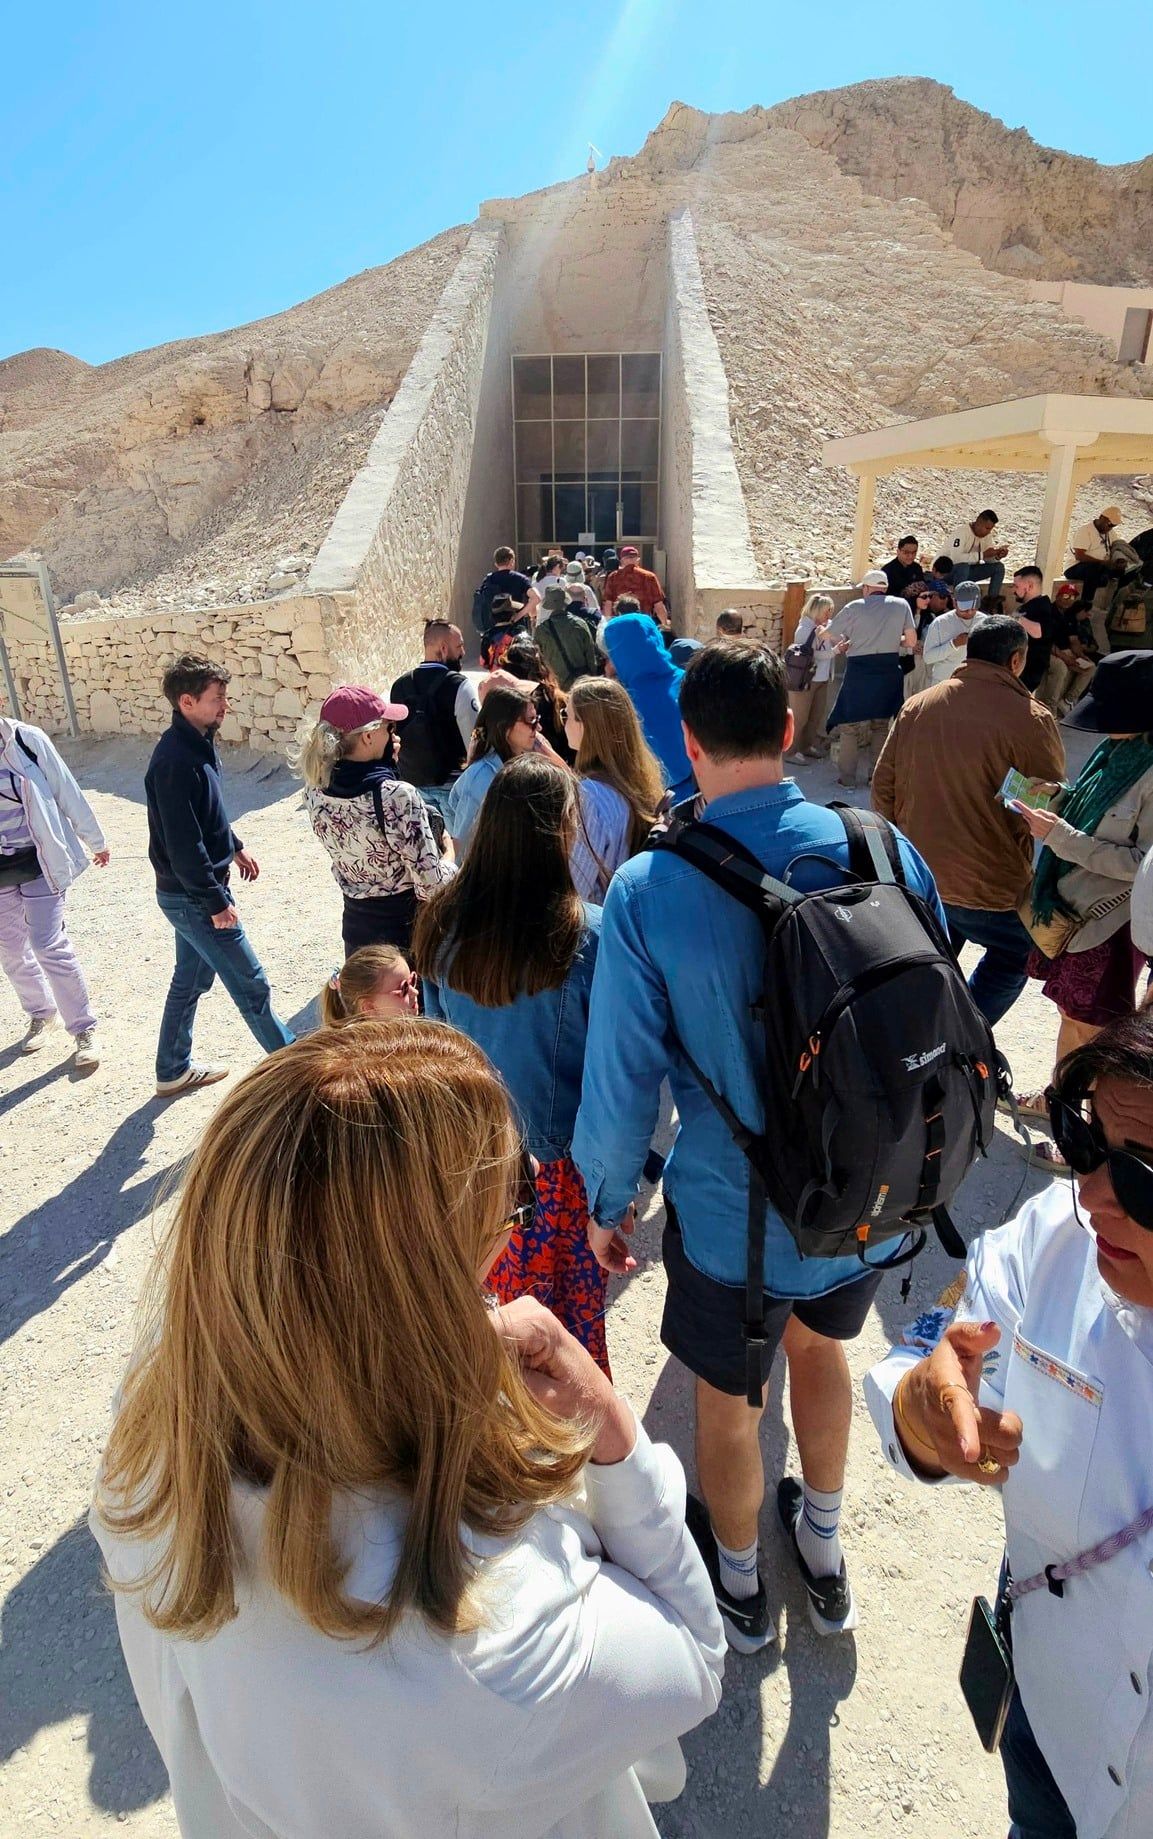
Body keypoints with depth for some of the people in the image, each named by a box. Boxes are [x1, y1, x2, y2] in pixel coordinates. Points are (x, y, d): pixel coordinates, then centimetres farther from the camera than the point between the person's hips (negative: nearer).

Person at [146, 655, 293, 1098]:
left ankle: (173, 1071, 35)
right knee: (250, 984, 1)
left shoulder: (199, 743, 5)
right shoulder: (176, 760, -25)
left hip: (190, 894, 10)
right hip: (192, 897, -10)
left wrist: (235, 847, 25)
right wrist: (217, 902, -22)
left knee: (191, 978, 20)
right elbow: (183, 844, -26)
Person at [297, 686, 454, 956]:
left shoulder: (315, 789, -7)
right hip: (407, 926, -6)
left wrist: (383, 761, 5)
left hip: (355, 924, 6)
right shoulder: (398, 796, -28)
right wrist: (450, 851, -5)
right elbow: (432, 886, -25)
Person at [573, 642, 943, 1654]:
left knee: (726, 1394, 25)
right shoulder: (886, 849, -14)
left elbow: (622, 1084, -17)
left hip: (735, 1218, -3)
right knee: (820, 1342, 33)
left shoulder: (646, 891, -24)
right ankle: (825, 1550, 57)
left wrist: (607, 1204, 2)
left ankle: (741, 1584, 54)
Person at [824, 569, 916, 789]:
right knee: (881, 725, 14)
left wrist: (844, 642, 22)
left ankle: (846, 776, 7)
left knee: (851, 724, 6)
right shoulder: (901, 605, 3)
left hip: (859, 670, -3)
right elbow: (911, 641, 3)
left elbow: (827, 634, 3)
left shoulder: (855, 607, -4)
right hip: (889, 670, 3)